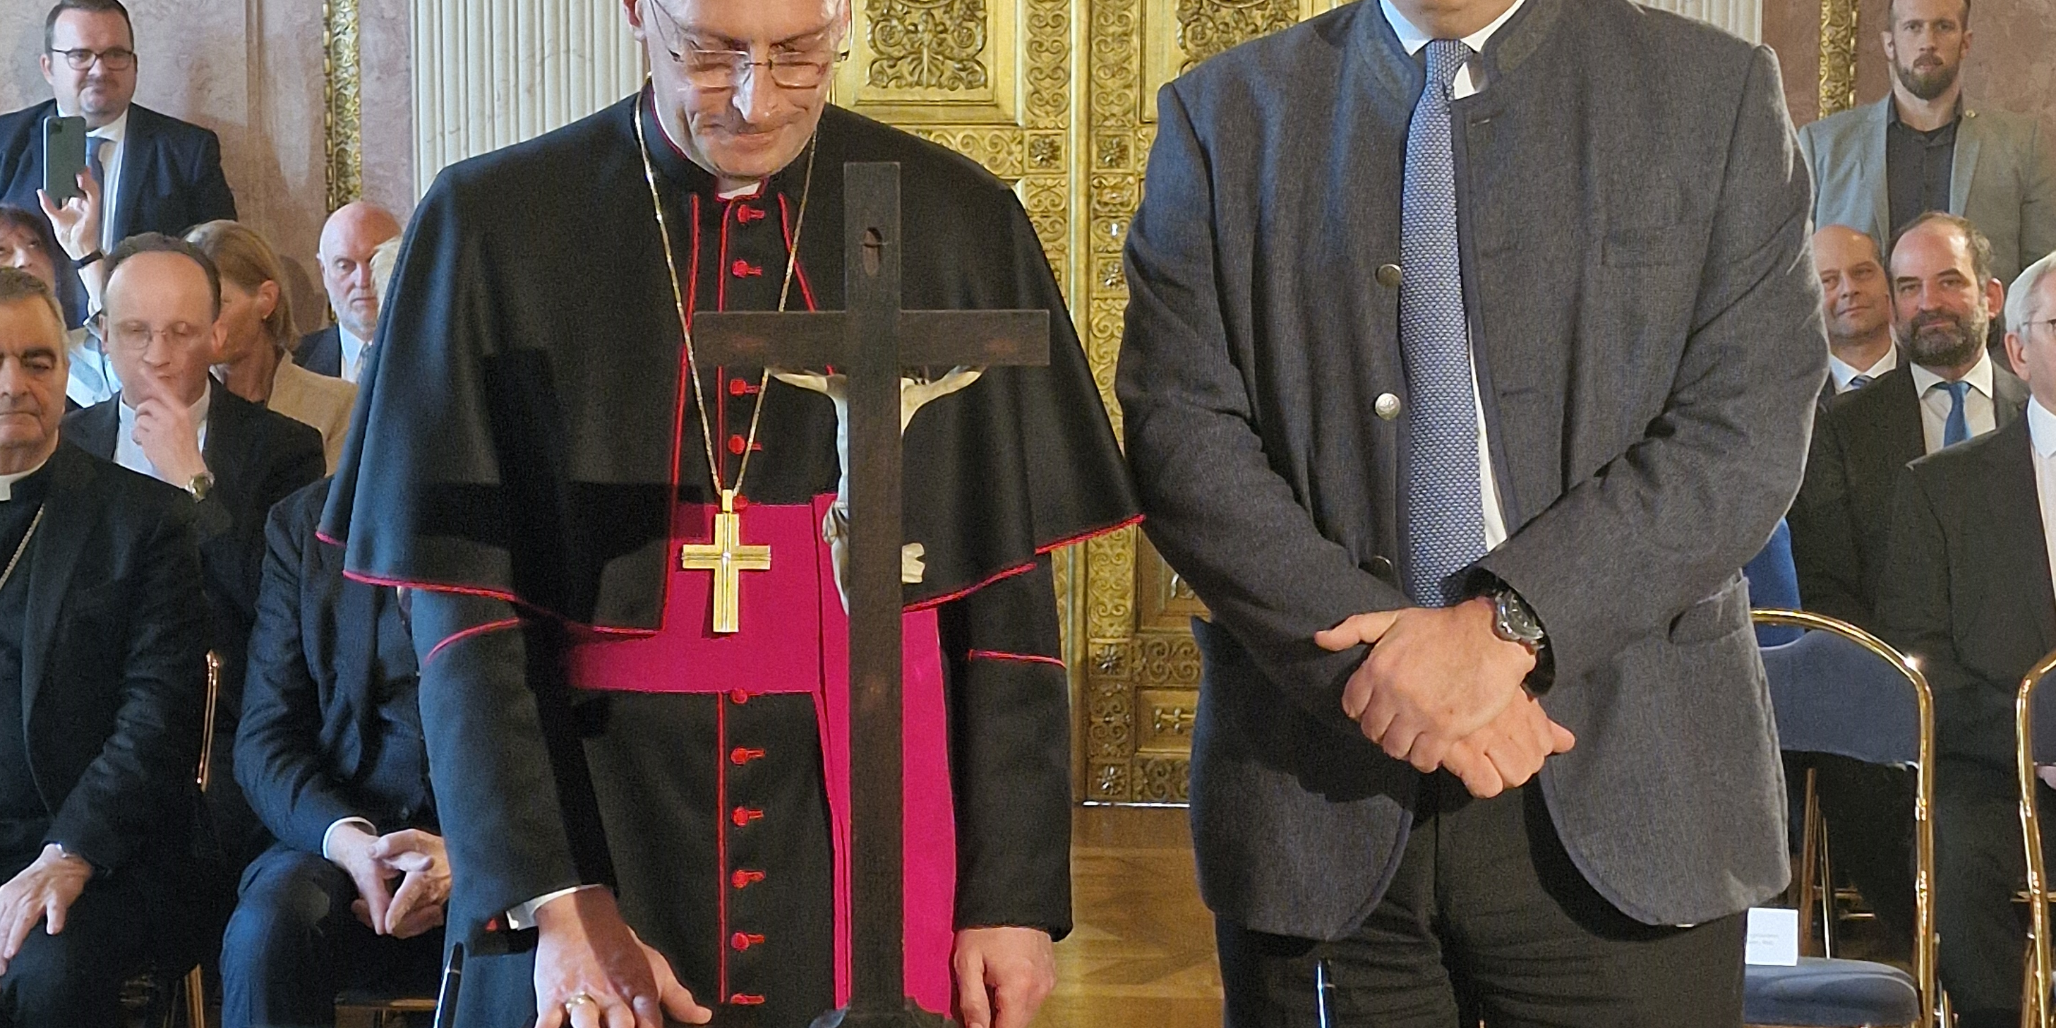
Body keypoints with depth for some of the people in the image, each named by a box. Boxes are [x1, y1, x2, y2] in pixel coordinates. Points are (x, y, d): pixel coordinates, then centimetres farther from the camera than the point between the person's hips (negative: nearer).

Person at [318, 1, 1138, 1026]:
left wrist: (1014, 896, -4)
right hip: (589, 837, -1)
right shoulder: (496, 224, -6)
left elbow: (1006, 599, 0)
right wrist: (556, 901, -14)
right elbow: (464, 606, -6)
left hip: (869, 853, 1)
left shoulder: (957, 227, -3)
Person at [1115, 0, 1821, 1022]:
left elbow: (1743, 431, -4)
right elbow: (1180, 435, -2)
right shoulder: (1223, 113, 7)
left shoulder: (1718, 92, 5)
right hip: (1319, 795, 1)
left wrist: (1509, 624, -16)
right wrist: (1376, 654, -14)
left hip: (1619, 797, 0)